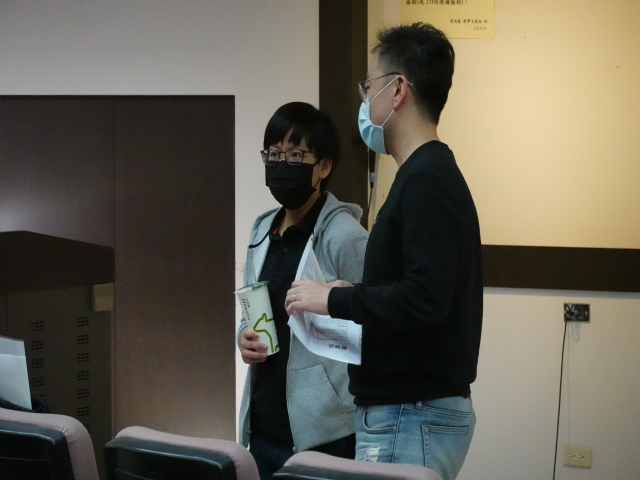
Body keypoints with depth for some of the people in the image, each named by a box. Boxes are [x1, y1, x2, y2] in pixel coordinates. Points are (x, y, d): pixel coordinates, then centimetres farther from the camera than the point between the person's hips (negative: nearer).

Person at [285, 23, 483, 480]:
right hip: (416, 409, 10)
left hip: (412, 418, -10)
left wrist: (332, 299, -15)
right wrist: (350, 296, 8)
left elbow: (424, 298, -26)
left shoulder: (426, 180, -16)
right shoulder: (430, 173, 14)